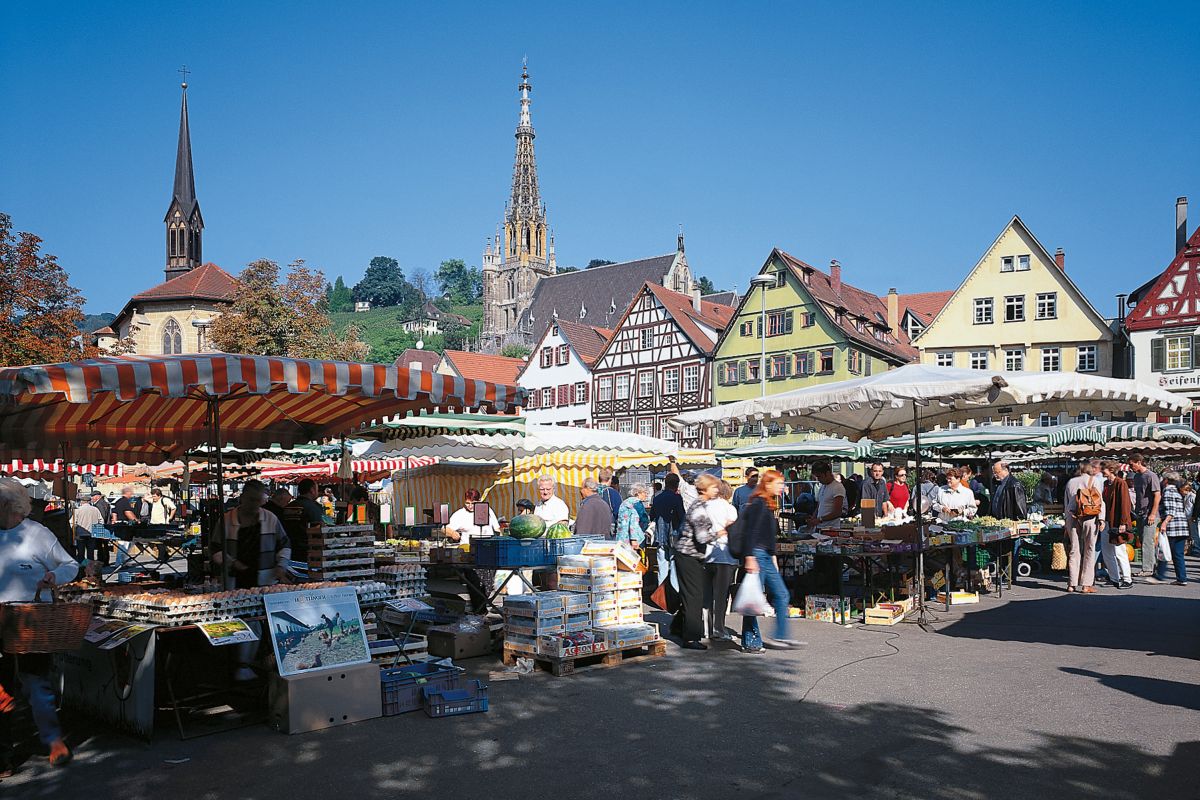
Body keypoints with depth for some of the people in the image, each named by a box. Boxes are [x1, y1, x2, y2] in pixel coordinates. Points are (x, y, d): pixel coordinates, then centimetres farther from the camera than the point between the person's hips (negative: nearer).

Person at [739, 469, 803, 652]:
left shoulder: (769, 505, 16)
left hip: (766, 557, 10)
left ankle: (781, 637, 15)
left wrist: (773, 557, 23)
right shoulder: (758, 504, -13)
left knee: (781, 595, 10)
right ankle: (751, 643, 4)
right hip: (756, 555, -10)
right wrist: (749, 558, -24)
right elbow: (750, 532, -20)